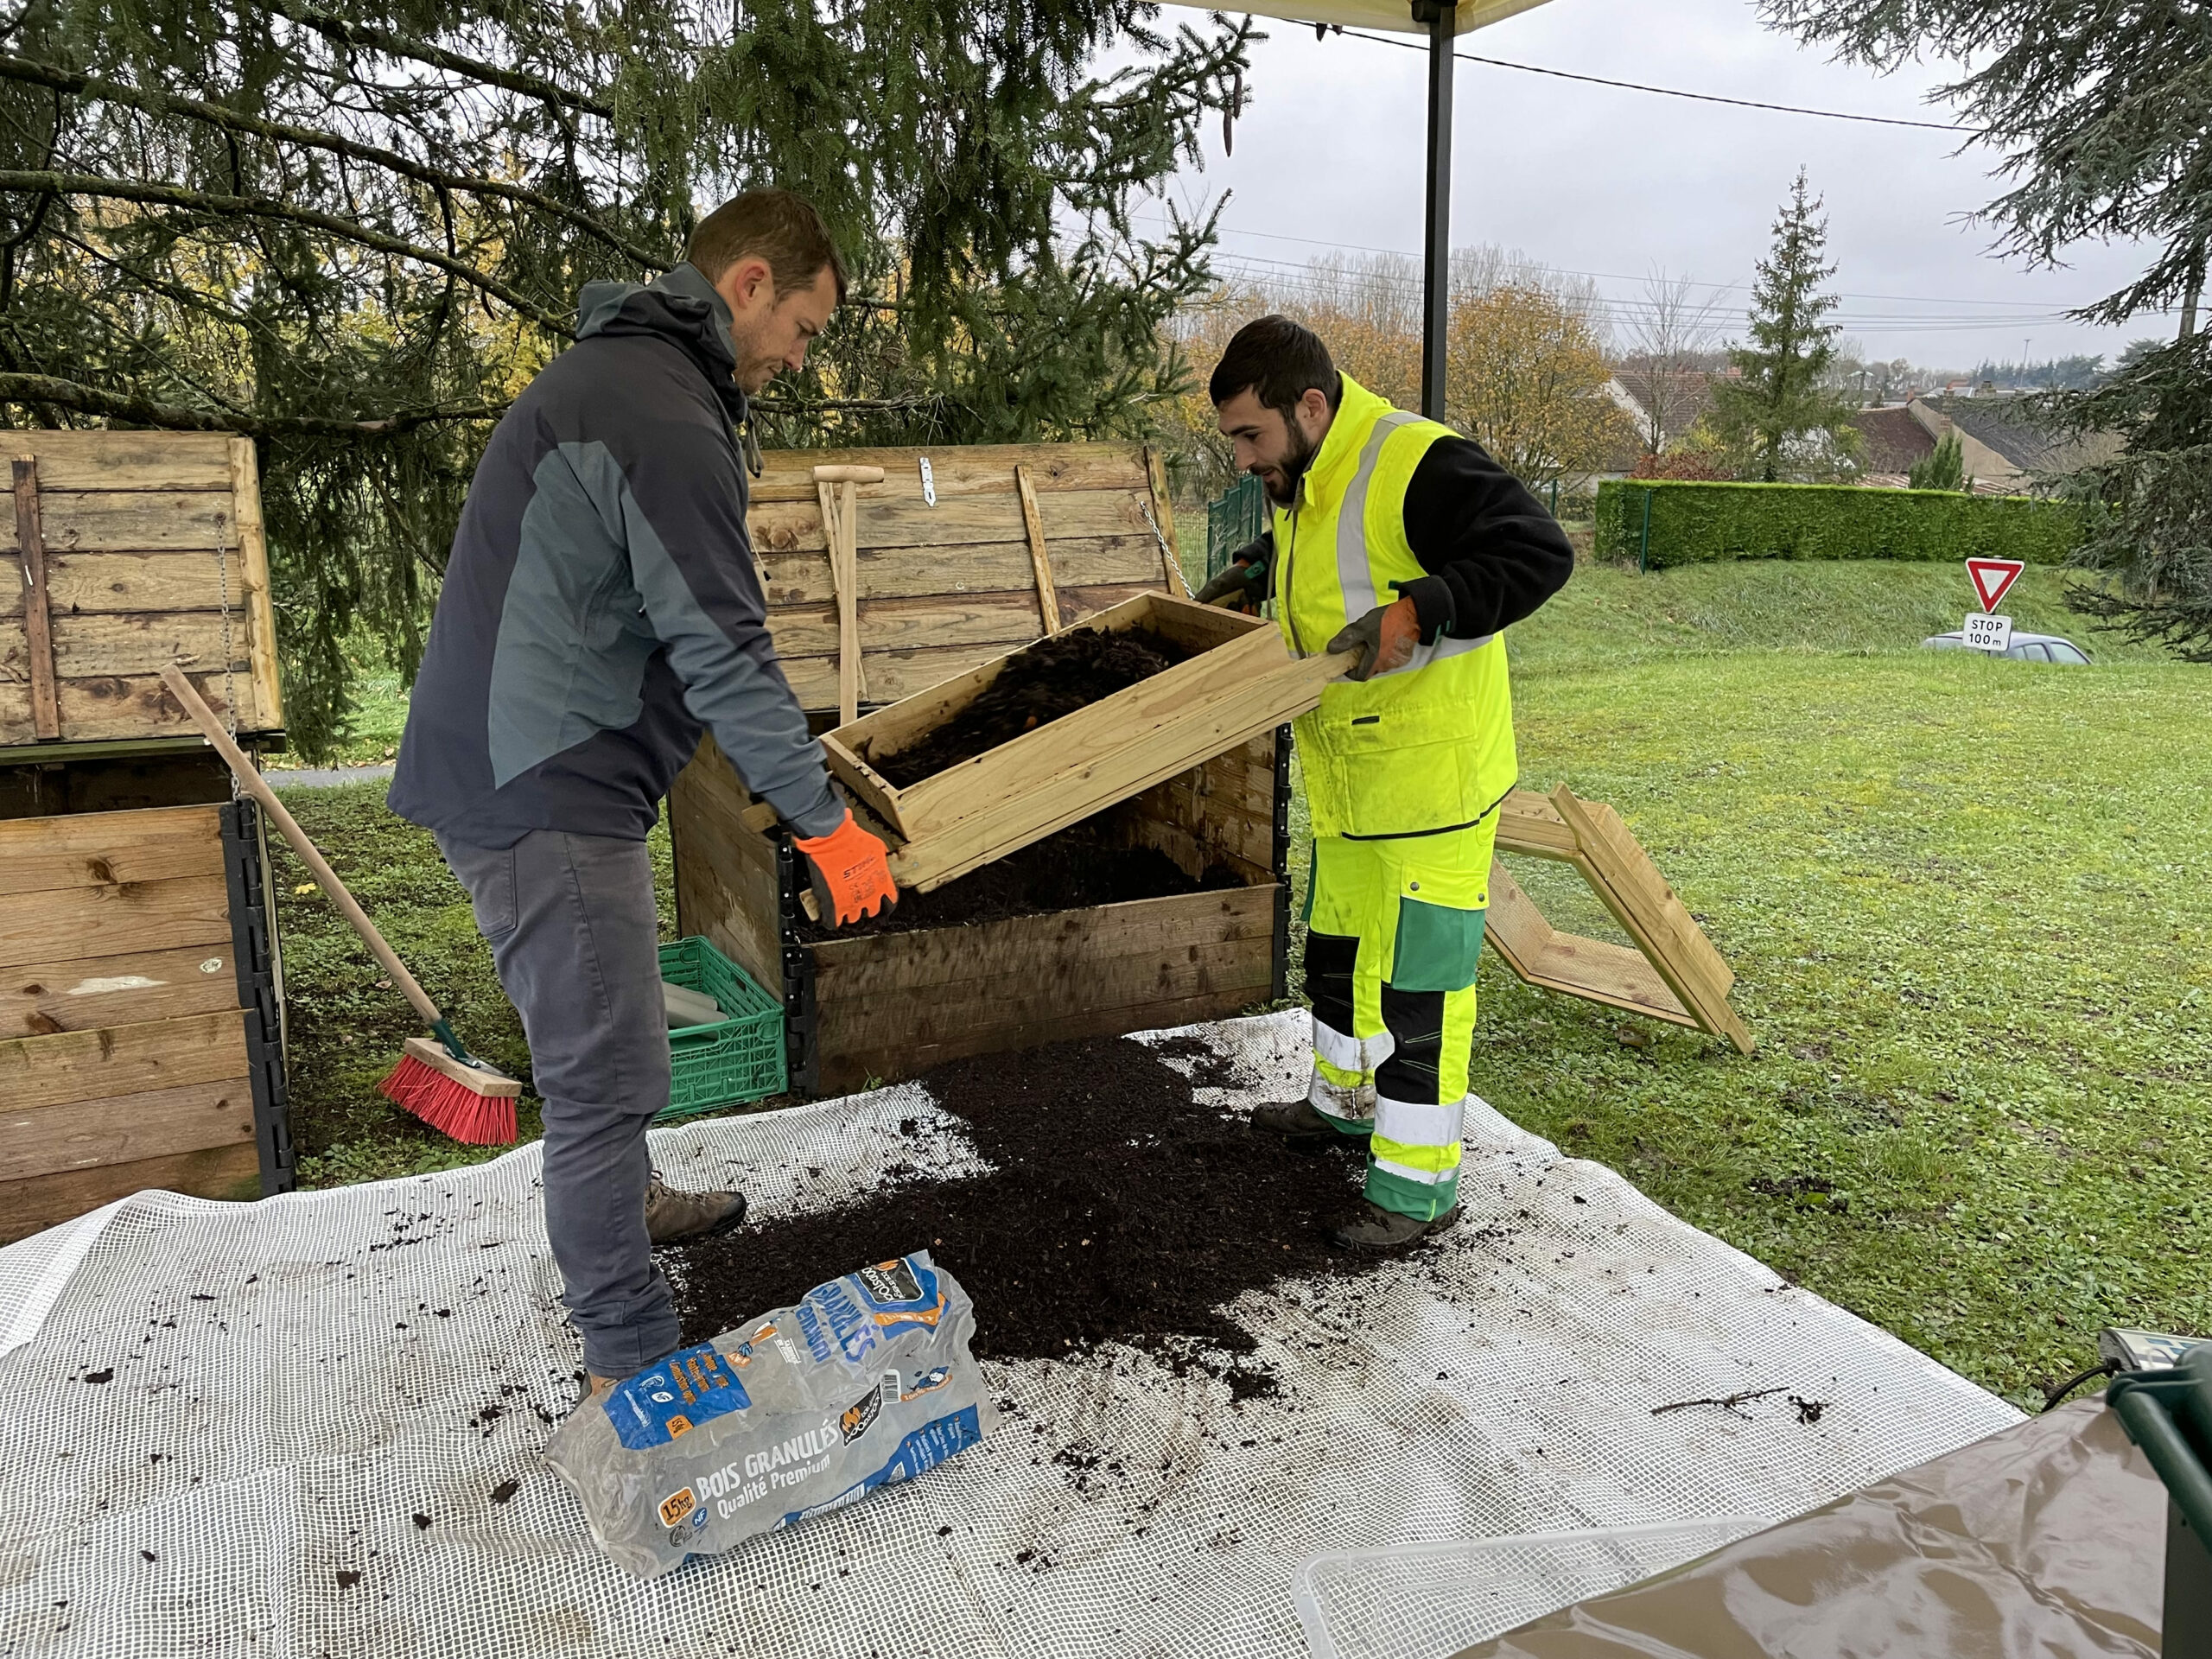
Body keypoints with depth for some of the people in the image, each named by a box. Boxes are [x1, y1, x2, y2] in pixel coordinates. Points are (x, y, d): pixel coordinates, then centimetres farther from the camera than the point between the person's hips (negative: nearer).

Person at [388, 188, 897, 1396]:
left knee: (597, 1033, 26)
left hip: (507, 769, 11)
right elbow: (724, 648, -22)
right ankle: (631, 1365, 11)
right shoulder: (665, 415, -18)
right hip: (546, 796, -11)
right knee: (606, 1071, -2)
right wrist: (825, 820, -14)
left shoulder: (614, 369, 16)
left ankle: (631, 1205, 47)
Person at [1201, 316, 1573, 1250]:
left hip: (1430, 771, -10)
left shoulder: (1417, 463, -22)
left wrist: (1417, 611, -33)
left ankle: (1419, 1185, 10)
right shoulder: (1303, 479, 9)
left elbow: (1539, 552, -26)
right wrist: (1258, 570, 18)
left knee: (1418, 973, -3)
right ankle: (1346, 1104, 44)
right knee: (1339, 944, 22)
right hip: (1347, 773, 10)